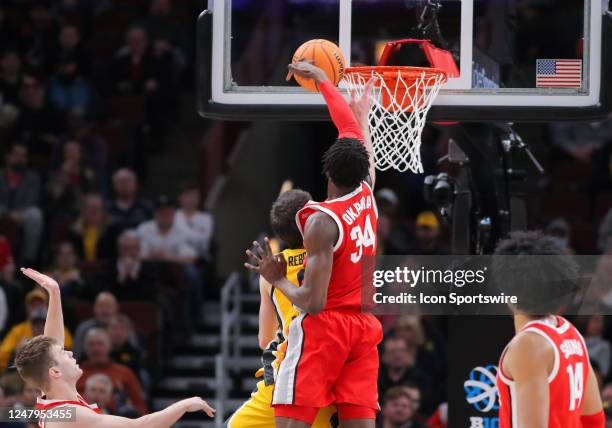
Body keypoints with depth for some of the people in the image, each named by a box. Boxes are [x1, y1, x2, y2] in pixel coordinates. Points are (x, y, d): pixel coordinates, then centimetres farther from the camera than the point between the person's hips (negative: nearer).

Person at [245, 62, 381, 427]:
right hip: (364, 327, 6)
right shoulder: (367, 193, 1)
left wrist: (277, 279, -3)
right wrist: (321, 79, 28)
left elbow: (313, 301, -21)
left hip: (324, 327, -6)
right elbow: (352, 128, 17)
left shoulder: (321, 222, -17)